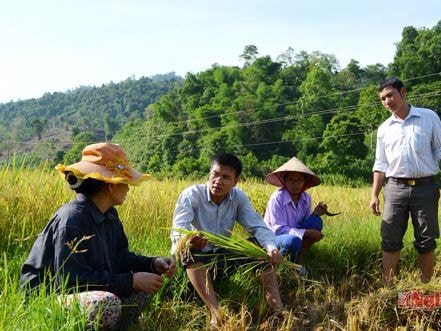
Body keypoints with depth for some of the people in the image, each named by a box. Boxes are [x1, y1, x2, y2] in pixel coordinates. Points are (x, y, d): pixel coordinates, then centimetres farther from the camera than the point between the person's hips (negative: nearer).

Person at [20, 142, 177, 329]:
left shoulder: (109, 215, 4)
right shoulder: (71, 220, -25)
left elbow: (120, 258, 9)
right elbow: (72, 280, -28)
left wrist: (153, 263, -9)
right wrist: (131, 281, -26)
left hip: (88, 289, 9)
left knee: (151, 279, 6)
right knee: (108, 303, -37)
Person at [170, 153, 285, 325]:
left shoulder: (239, 197, -7)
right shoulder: (191, 195, -19)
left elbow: (258, 226, -14)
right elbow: (178, 231, -32)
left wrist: (271, 247, -37)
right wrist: (189, 240, -57)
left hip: (223, 255, 4)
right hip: (195, 259, -4)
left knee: (260, 245, -13)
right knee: (189, 251, -37)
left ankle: (275, 302, -23)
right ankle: (215, 310, -43)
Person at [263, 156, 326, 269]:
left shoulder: (306, 198, -4)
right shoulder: (277, 198, -21)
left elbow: (307, 223, 2)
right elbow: (278, 229, -24)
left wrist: (315, 213, -19)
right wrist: (307, 232, -27)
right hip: (273, 238, -6)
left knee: (317, 222, -17)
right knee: (293, 240, -38)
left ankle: (296, 260, -5)